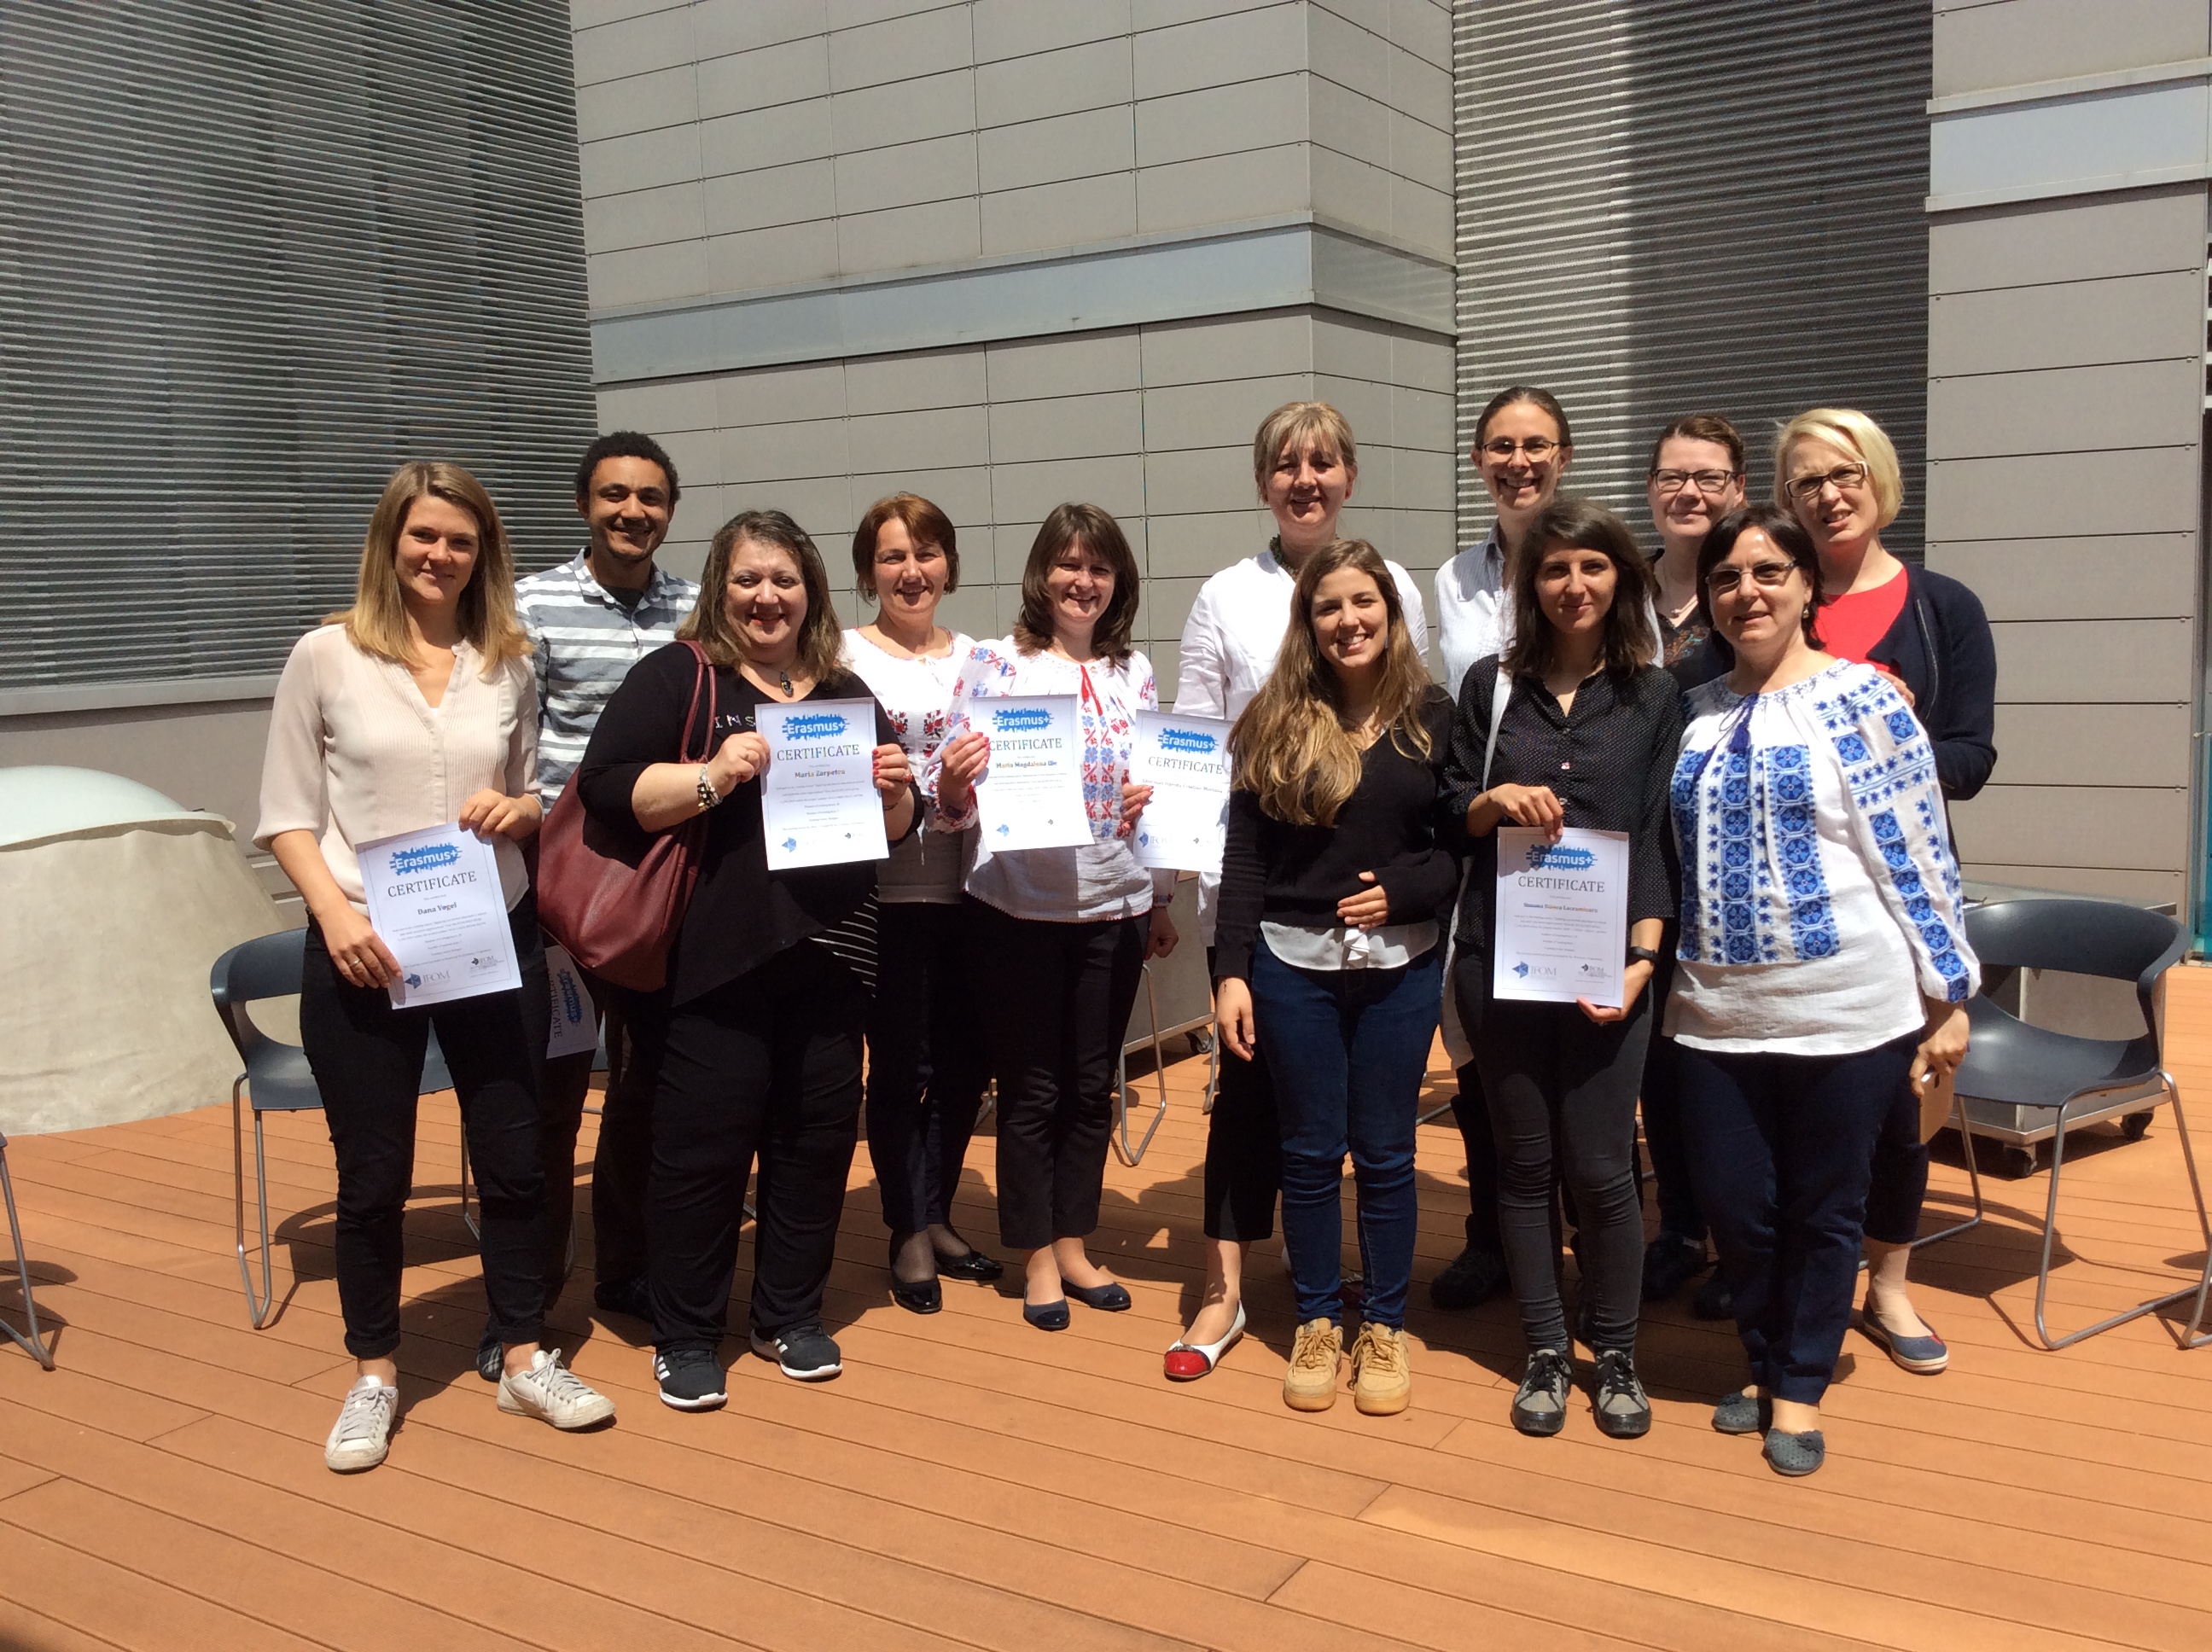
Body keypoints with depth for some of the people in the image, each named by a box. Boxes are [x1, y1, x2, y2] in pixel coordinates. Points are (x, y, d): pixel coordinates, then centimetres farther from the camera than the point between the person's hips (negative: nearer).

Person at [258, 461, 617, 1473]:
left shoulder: (510, 665, 6)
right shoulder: (325, 657, -2)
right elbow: (285, 814, -1)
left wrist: (521, 809, -9)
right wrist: (335, 913, -16)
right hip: (361, 951, -2)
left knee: (515, 1156, 9)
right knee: (373, 1172, 7)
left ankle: (524, 1359, 25)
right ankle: (373, 1375, 25)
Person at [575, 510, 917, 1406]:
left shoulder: (846, 691, 16)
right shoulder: (676, 675, 0)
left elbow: (893, 828, 20)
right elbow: (605, 786, -10)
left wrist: (893, 790, -2)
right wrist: (710, 776, -23)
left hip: (827, 956, 5)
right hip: (714, 955, -5)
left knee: (819, 1135, 10)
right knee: (702, 1145, 0)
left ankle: (790, 1315, 27)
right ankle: (686, 1337, 16)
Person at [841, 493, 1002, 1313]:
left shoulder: (977, 659, 12)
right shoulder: (846, 657, -2)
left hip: (968, 887, 5)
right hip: (887, 892, -4)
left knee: (966, 1060, 10)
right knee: (901, 1065, 2)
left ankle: (936, 1216, 29)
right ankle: (909, 1236, 18)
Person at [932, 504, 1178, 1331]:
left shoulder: (1134, 672, 7)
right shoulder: (997, 662, -4)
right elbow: (960, 799, -6)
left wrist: (1163, 899, 13)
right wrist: (951, 788, -29)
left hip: (1114, 907, 4)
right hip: (1019, 908, -3)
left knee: (1092, 1085, 12)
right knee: (1031, 1088, 6)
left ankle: (1074, 1245, 27)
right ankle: (1037, 1258, 20)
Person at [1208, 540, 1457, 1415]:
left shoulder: (1433, 717, 1)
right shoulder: (1273, 723, 0)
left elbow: (1465, 843, 3)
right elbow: (1243, 856, -1)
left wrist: (1403, 890, -15)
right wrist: (1231, 971, -7)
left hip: (1401, 965, 0)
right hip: (1293, 962, 0)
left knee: (1384, 1152, 9)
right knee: (1310, 1151, 9)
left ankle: (1384, 1327, 24)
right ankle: (1317, 1323, 24)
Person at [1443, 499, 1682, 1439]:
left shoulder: (1654, 696, 4)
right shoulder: (1491, 686, 7)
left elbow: (1661, 839, 0)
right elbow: (1448, 814, 11)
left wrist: (1642, 958, -10)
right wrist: (1495, 801, -11)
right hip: (1499, 958, 2)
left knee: (1600, 1167, 0)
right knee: (1524, 1161, 8)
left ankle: (1614, 1354, 21)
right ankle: (1546, 1351, 23)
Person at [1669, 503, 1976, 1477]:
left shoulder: (1860, 698, -6)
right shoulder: (1694, 715, 8)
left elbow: (1915, 854, -7)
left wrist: (1950, 997, -7)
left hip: (1845, 1011, -4)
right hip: (1716, 1013, 4)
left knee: (1824, 1210, 9)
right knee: (1733, 1203, 9)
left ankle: (1801, 1388, 29)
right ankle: (1765, 1365, 34)